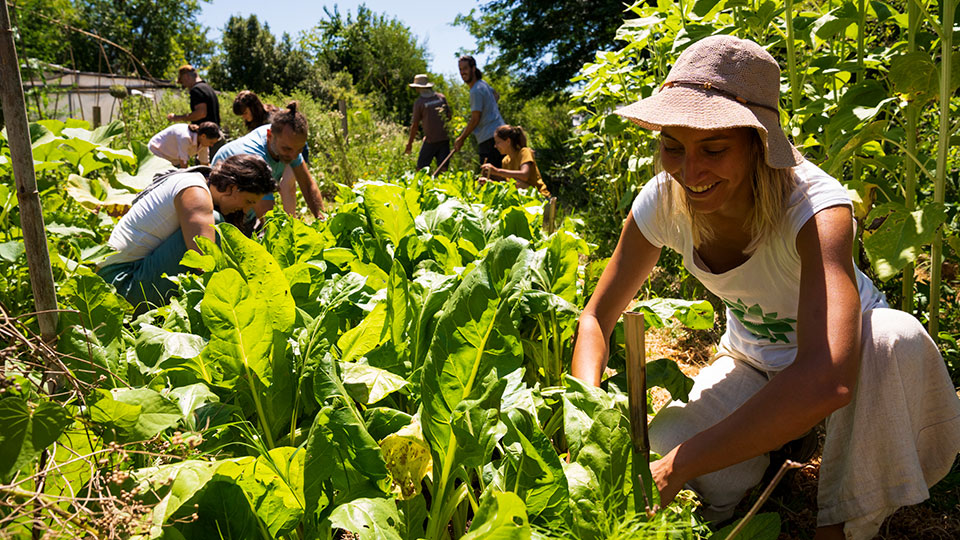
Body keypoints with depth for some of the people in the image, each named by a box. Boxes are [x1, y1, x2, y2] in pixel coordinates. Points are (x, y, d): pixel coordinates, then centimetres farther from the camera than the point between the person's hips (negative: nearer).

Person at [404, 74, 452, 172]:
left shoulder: (419, 102, -6)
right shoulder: (441, 97, 5)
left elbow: (415, 125, -5)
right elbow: (449, 115, 9)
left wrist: (410, 143, 2)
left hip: (430, 140, -4)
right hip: (445, 138, 4)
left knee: (421, 168, 2)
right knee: (443, 167, 5)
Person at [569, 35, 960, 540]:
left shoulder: (815, 204, -35)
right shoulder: (663, 200, -21)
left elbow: (827, 379, -51)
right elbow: (597, 317, -12)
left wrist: (678, 466, -50)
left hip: (848, 346, -2)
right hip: (752, 360, 2)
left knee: (894, 339, -38)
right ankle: (767, 438, 7)